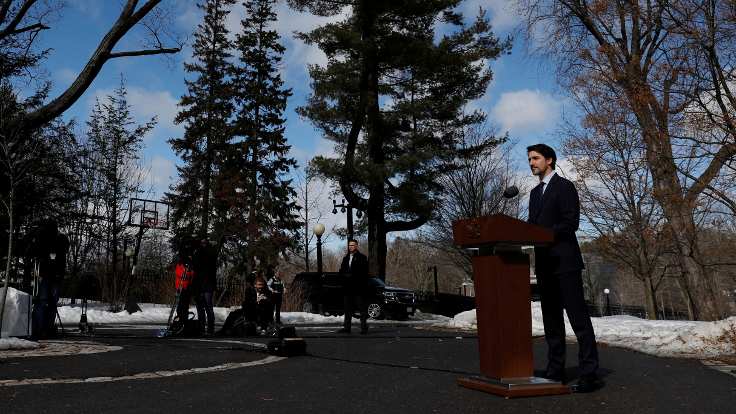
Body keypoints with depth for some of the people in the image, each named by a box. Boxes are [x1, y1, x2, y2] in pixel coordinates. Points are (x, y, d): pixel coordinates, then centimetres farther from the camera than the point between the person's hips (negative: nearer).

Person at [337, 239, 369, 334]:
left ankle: (364, 327, 0)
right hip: (348, 287, 6)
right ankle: (346, 327, 14)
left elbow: (363, 272, -7)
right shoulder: (345, 258, 18)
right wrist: (346, 275, -5)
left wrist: (351, 275, -10)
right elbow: (341, 271, 16)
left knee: (362, 308, -4)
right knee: (348, 308, 9)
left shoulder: (362, 257, -1)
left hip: (359, 287, -6)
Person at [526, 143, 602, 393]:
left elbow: (571, 223, -13)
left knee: (579, 317, -7)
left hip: (565, 262, -8)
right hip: (544, 263, 8)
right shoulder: (535, 192, 20)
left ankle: (589, 374, -3)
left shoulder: (564, 187, -3)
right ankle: (556, 371, 16)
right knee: (551, 319, 10)